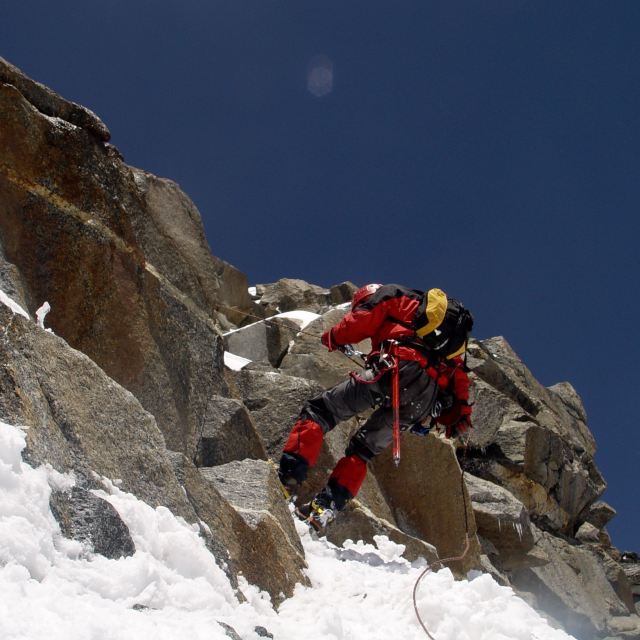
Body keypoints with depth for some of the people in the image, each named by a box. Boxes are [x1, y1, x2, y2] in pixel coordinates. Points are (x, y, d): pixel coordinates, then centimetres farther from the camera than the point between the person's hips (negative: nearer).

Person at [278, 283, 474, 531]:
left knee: (319, 409, 0)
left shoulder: (392, 295, 21)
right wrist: (459, 412, 26)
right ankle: (326, 507, 0)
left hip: (398, 369, -7)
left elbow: (360, 321, 6)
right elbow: (458, 374, 30)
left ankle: (288, 476, -16)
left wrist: (332, 338, 23)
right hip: (430, 397, 7)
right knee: (361, 450, 17)